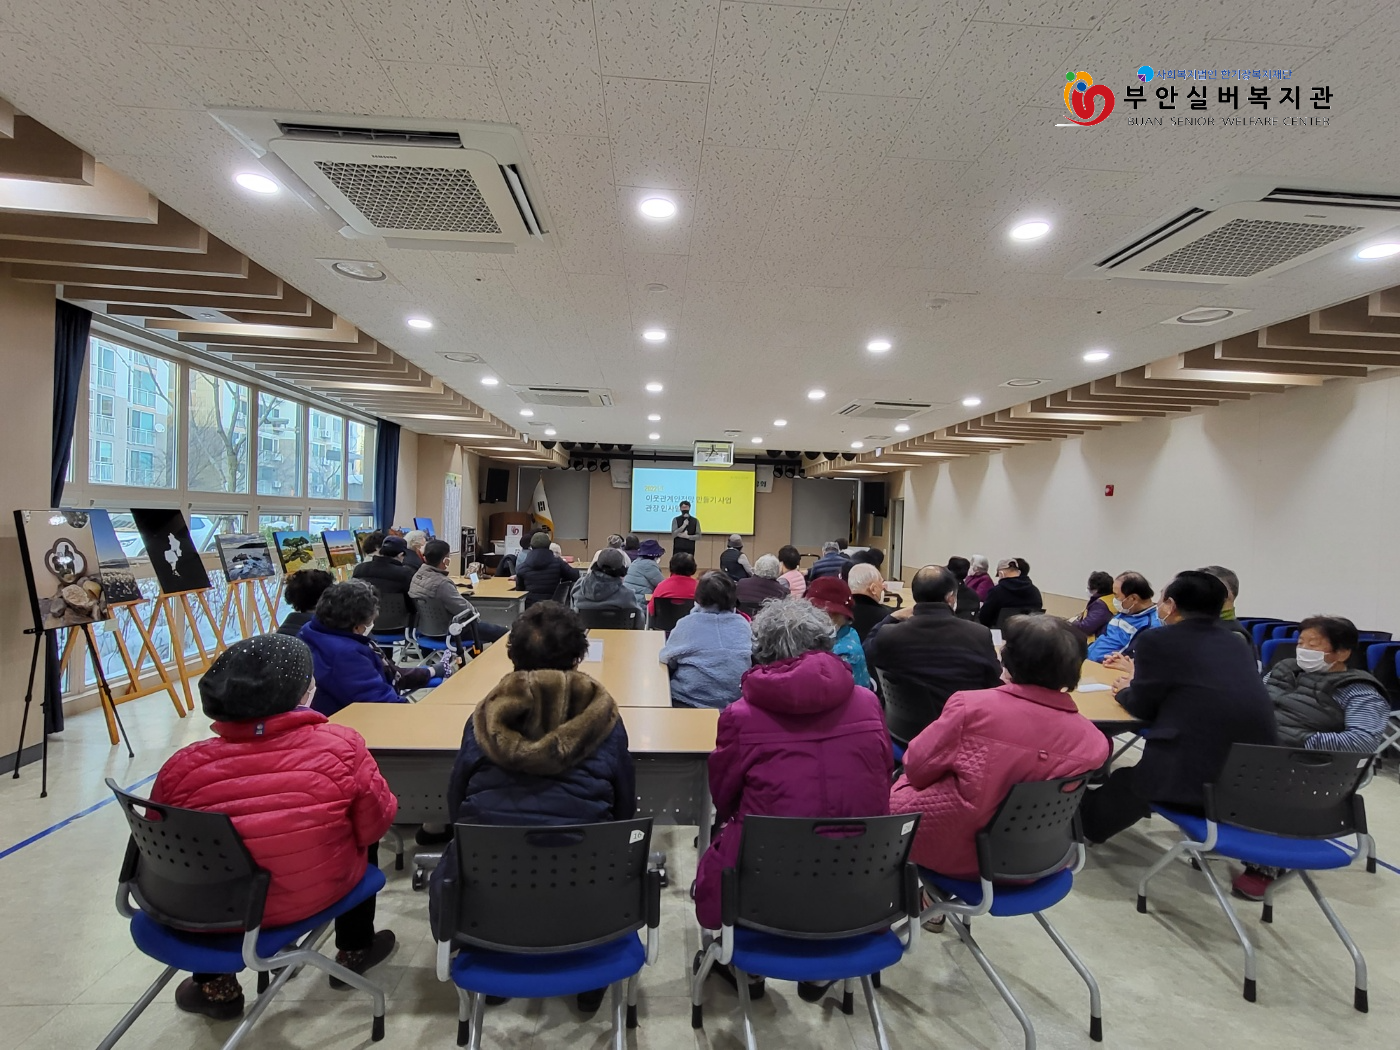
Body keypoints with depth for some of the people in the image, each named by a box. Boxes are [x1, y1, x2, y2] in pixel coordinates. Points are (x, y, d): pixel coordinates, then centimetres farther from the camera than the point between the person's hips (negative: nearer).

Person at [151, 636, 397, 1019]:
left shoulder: (183, 766, -18)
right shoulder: (341, 746, -23)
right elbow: (375, 824, -11)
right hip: (319, 894, -1)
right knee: (364, 838, 28)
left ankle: (215, 986, 42)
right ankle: (354, 951, 42)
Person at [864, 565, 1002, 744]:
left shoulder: (889, 636, -17)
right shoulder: (980, 635, -19)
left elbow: (866, 654, 7)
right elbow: (995, 686, -3)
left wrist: (892, 617, 7)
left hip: (905, 734, 1)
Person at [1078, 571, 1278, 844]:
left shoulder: (1158, 640, -7)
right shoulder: (1235, 643, 14)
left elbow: (1142, 708, 2)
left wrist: (1126, 690, 23)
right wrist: (1142, 680, 33)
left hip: (1202, 782, -7)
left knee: (1124, 783, 22)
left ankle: (1080, 824, 46)